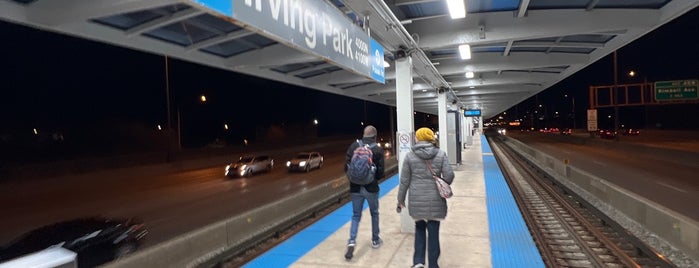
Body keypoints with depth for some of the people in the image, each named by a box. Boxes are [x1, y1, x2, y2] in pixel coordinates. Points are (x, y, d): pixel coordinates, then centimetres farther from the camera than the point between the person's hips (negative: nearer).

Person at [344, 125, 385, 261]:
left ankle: (352, 242, -5)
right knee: (374, 214, 20)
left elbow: (347, 166, -3)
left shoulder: (353, 146, -4)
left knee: (356, 215, 11)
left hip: (355, 188, 2)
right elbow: (380, 172, -8)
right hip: (371, 188, -1)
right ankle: (375, 240, 31)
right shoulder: (378, 150, -9)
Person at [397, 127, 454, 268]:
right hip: (435, 200, 0)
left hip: (417, 200, 0)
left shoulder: (409, 156, -4)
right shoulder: (440, 154, -3)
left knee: (420, 228, 20)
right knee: (433, 232, 11)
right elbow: (449, 175, -7)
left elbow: (404, 180, -1)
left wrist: (401, 200, 8)